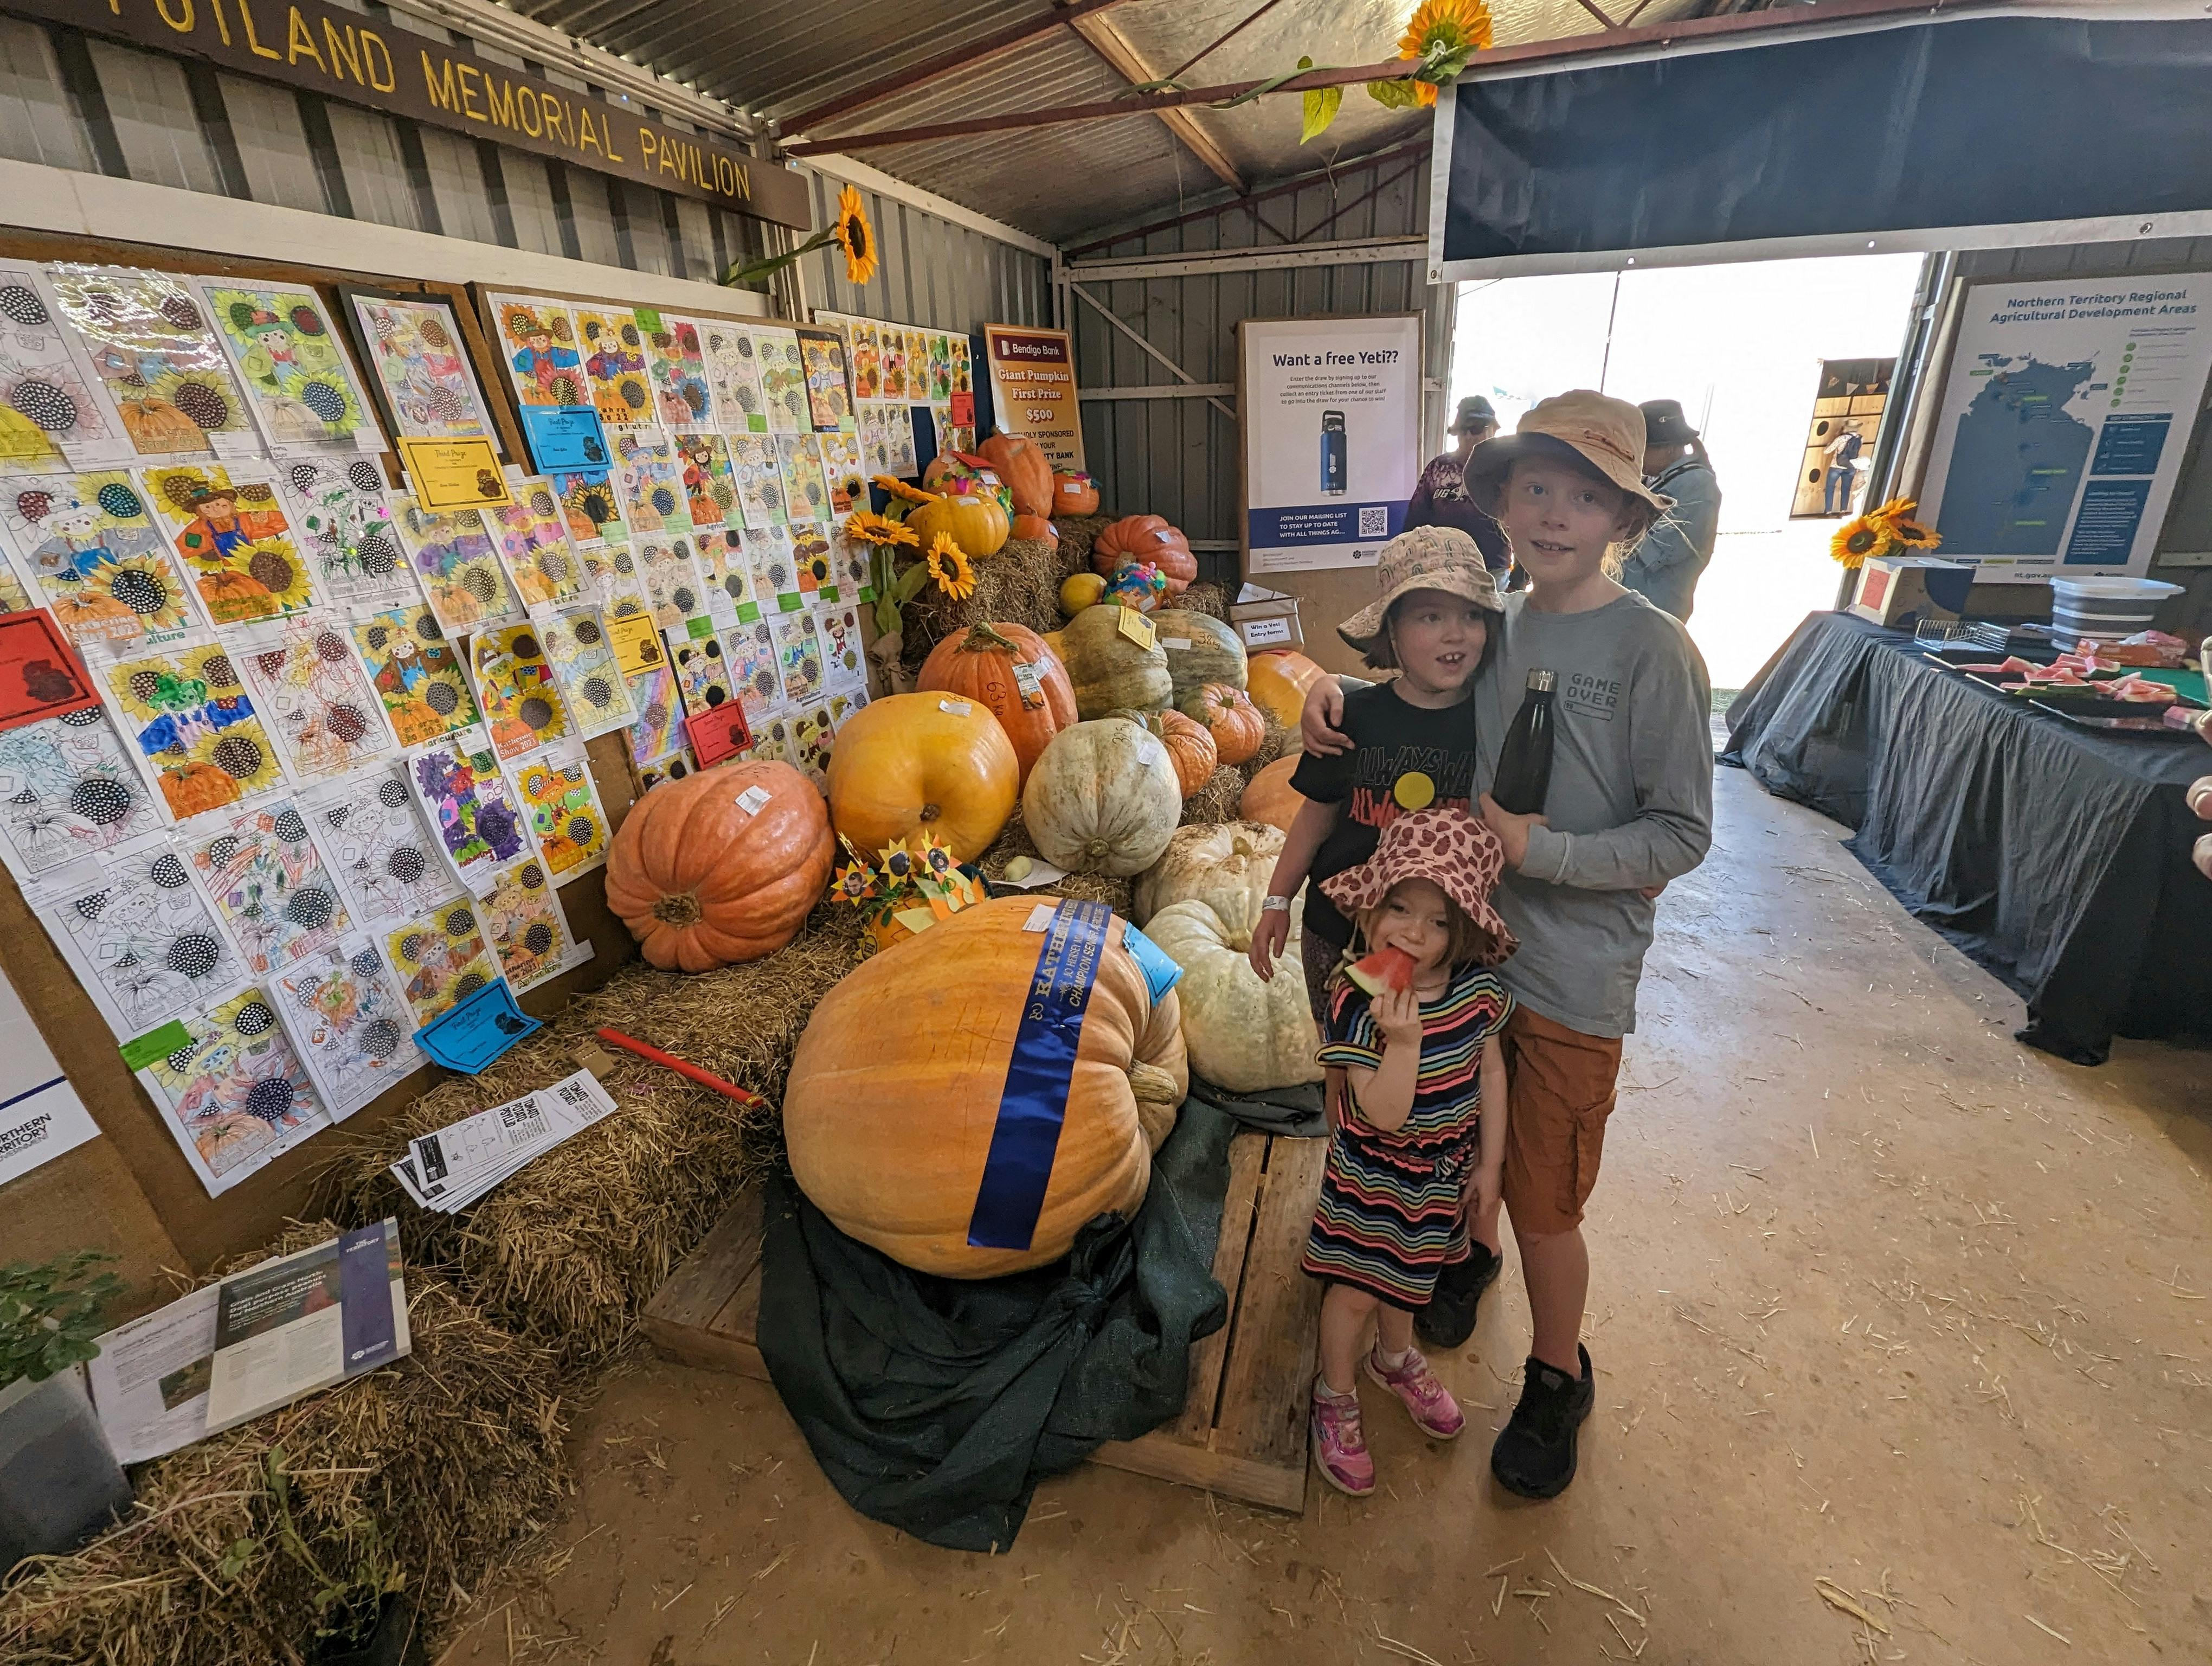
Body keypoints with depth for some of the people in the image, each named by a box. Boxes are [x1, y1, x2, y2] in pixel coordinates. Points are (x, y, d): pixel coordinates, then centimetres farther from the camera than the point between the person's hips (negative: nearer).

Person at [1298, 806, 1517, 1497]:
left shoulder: (1478, 987, -16)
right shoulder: (1356, 1002, -30)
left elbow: (1491, 1072, -2)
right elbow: (1384, 1114, -31)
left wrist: (1489, 1164, 3)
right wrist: (1404, 1038, -46)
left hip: (1443, 1174, 5)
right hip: (1373, 1177, -4)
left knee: (1407, 1272, 28)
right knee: (1356, 1288, 13)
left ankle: (1396, 1359, 58)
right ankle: (1335, 1398, 41)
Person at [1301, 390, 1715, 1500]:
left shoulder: (1653, 651, -14)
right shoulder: (1495, 627, 1)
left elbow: (1682, 835, -13)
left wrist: (1538, 849, -23)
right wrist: (1335, 687, -2)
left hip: (1573, 977, -4)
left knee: (1544, 1206, 10)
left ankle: (1557, 1379, 38)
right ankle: (1463, 1262, 54)